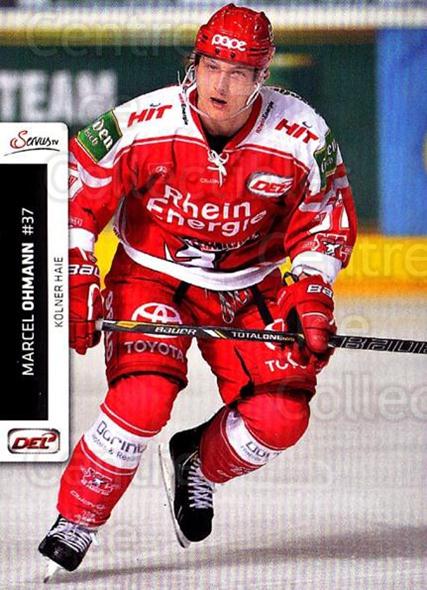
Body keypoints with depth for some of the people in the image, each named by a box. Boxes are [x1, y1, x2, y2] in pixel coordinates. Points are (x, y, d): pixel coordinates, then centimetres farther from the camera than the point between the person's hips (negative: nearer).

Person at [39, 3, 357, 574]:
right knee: (142, 398, -26)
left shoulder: (302, 137, -17)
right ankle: (75, 522, -7)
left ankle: (198, 463, 21)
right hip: (152, 277, -3)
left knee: (280, 416, -12)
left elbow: (327, 222, -1)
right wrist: (76, 281, -18)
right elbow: (75, 197, -11)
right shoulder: (141, 126, -23)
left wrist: (310, 293, -13)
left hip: (249, 289, 3)